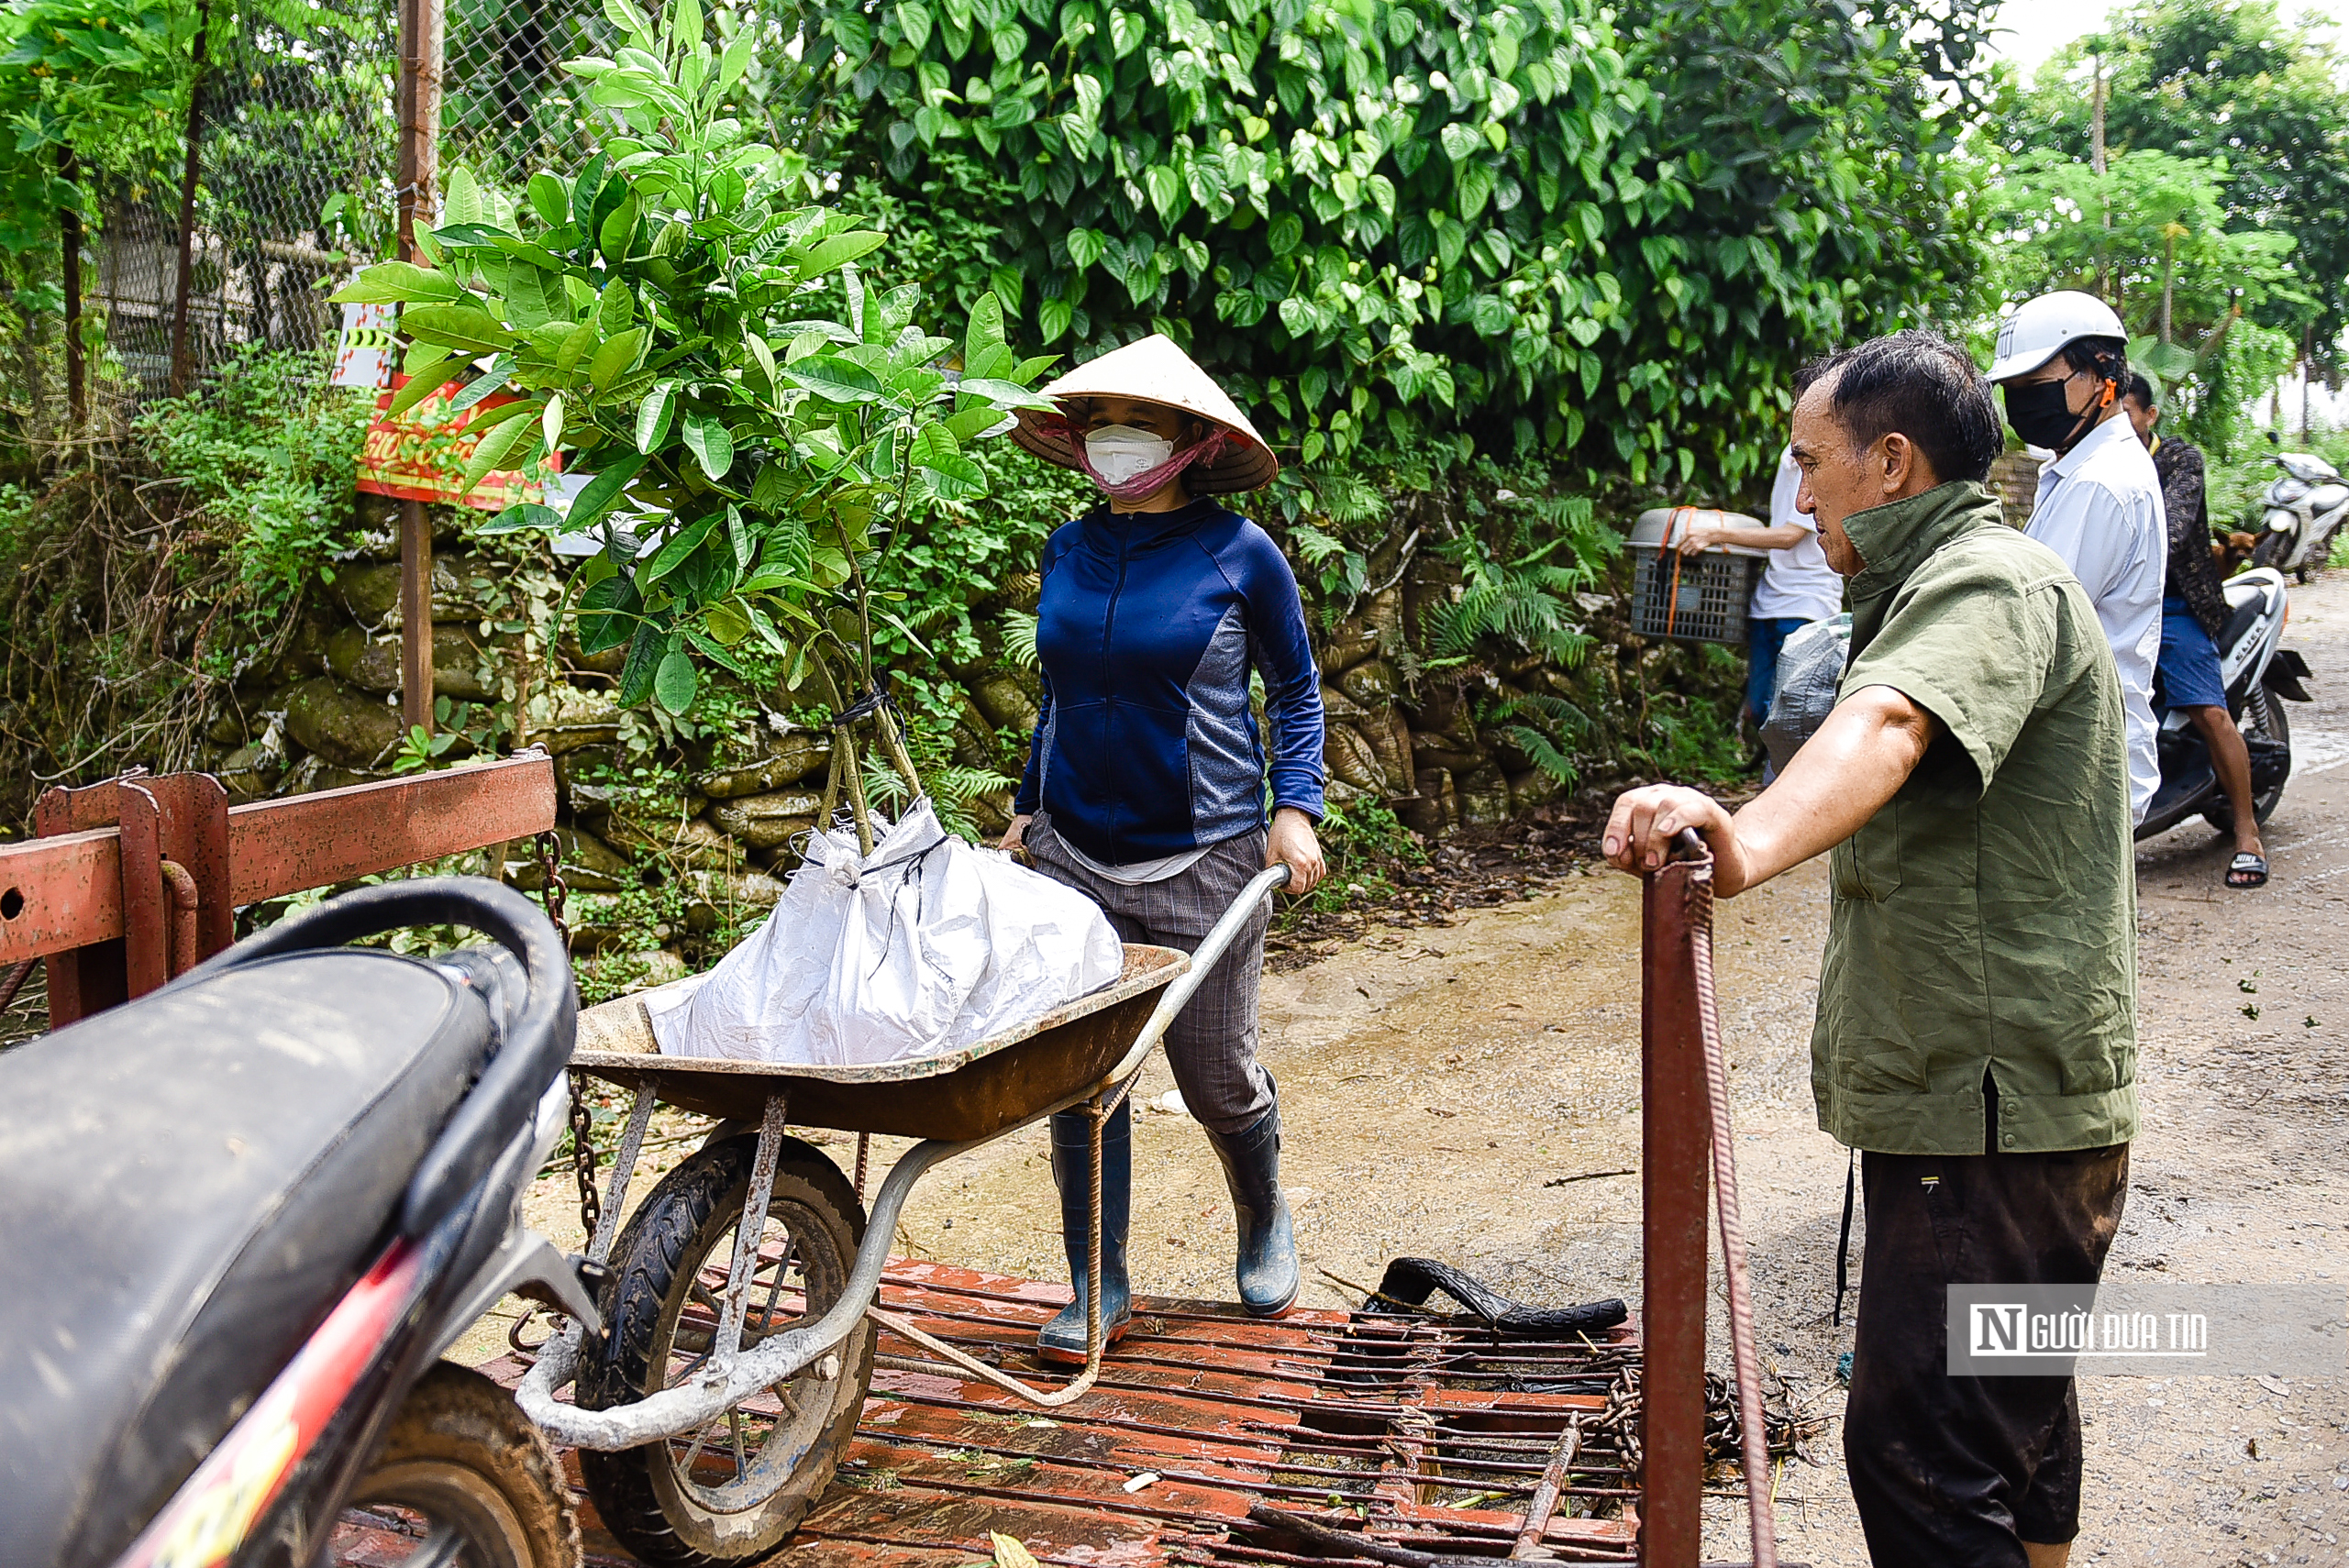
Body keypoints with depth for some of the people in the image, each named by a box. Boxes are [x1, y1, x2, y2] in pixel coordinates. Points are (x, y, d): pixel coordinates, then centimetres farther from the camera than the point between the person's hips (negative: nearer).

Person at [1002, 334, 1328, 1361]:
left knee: (1218, 1077, 7)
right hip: (1074, 854, 4)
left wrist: (1296, 808, -8)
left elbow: (1296, 691, 4)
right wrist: (1029, 806, 17)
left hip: (1203, 857, -3)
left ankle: (1263, 1221, 38)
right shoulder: (1068, 551, 7)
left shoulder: (1238, 553, -5)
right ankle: (1099, 1288, 18)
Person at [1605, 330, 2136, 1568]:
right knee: (2013, 1408, 24)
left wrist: (1755, 839, -59)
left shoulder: (1990, 584, -17)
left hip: (1992, 1106, -11)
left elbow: (1890, 724, -41)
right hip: (2000, 1099, 11)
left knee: (1918, 1447, -11)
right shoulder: (1945, 582, 19)